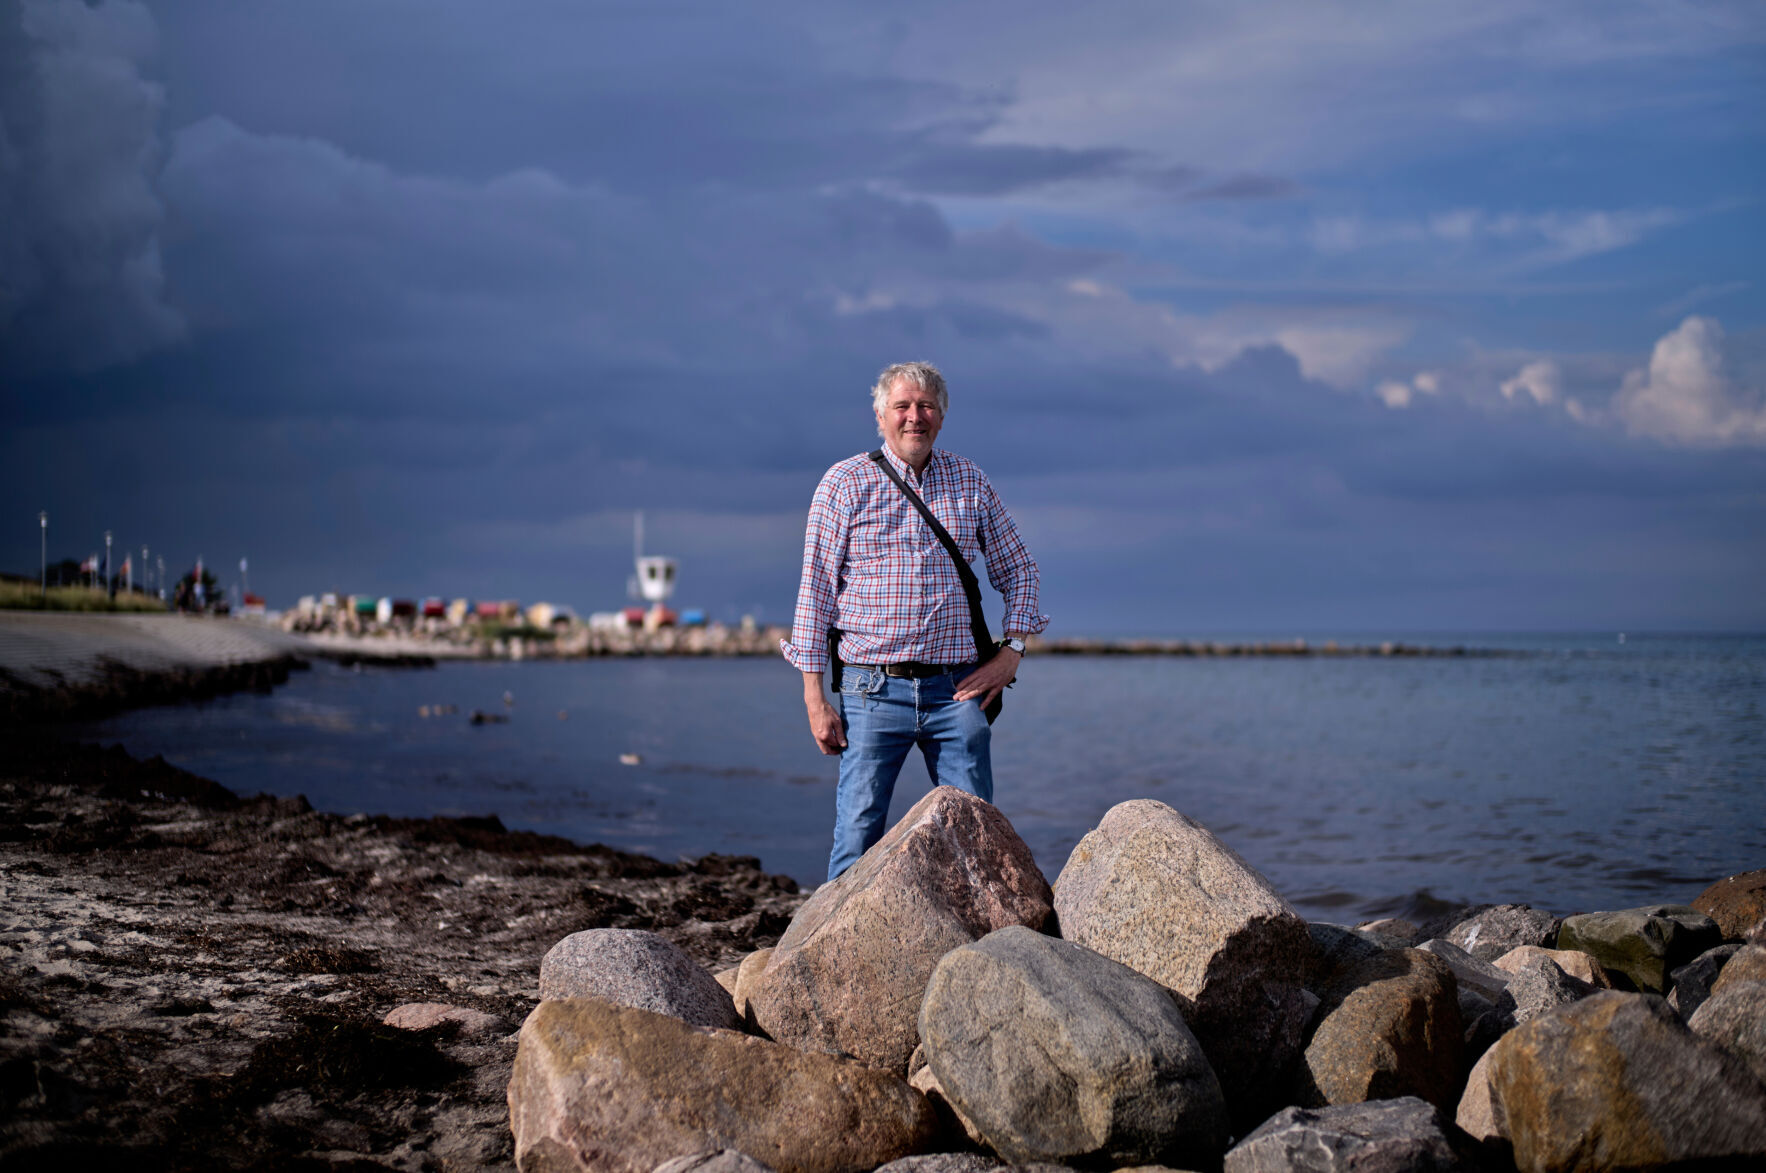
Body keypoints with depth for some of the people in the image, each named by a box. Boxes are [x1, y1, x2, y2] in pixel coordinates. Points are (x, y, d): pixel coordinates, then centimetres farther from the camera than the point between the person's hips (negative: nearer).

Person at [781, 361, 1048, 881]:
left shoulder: (970, 481, 11)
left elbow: (1018, 568, 20)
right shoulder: (846, 482, 2)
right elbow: (815, 588, 0)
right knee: (858, 835, -4)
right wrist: (815, 696, -5)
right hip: (874, 689, -2)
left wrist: (1012, 649, 5)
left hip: (957, 690, 3)